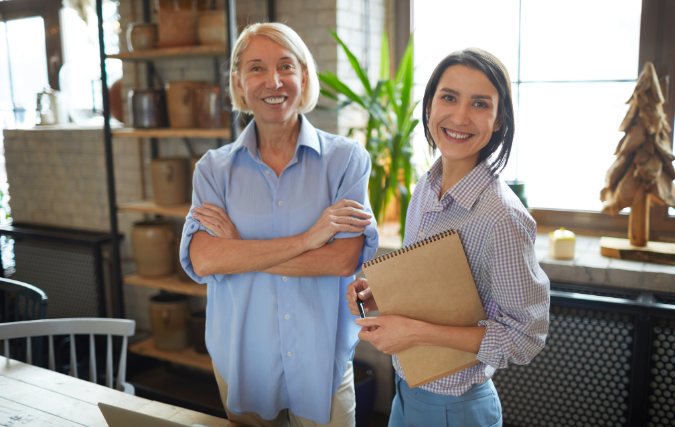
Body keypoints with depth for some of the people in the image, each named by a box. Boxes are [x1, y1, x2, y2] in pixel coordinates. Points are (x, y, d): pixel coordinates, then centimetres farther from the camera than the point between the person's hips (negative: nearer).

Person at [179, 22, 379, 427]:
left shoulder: (346, 158, -8)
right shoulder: (215, 168, -3)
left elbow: (345, 259, -18)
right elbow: (200, 260, -17)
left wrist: (240, 249, -17)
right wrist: (307, 239, -23)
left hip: (323, 366, -1)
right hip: (241, 363, 2)